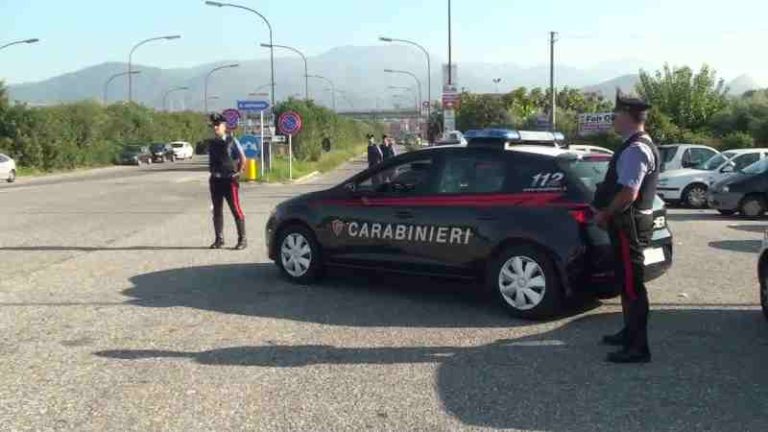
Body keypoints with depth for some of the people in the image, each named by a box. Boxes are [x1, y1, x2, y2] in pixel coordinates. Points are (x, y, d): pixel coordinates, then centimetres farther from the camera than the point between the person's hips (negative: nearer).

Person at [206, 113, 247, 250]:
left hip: (230, 180, -5)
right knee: (217, 210, 9)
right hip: (215, 180, 5)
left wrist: (238, 173, -3)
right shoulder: (211, 143, 9)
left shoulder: (232, 141, -5)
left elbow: (243, 159, -2)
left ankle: (242, 239, 1)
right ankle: (219, 239, 18)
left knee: (236, 209, -5)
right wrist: (212, 173, 10)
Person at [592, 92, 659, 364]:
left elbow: (628, 193, -26)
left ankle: (638, 348, -1)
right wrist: (606, 211, 15)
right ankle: (631, 333, 34)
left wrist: (605, 214, -13)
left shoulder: (635, 150, -20)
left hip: (629, 225, -11)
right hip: (629, 222, 11)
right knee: (628, 281, 20)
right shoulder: (637, 146, 14)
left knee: (632, 284, -6)